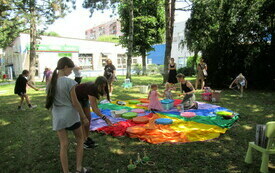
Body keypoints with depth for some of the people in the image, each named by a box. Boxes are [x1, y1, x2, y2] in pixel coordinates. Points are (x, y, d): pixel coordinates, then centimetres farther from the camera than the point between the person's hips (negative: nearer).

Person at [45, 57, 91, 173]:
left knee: (63, 145, 12)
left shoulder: (51, 83, 3)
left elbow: (50, 102, 9)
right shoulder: (69, 82, -15)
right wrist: (84, 117, -4)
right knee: (80, 139, 16)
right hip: (70, 115, -5)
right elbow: (75, 102, -13)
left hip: (57, 117, 5)